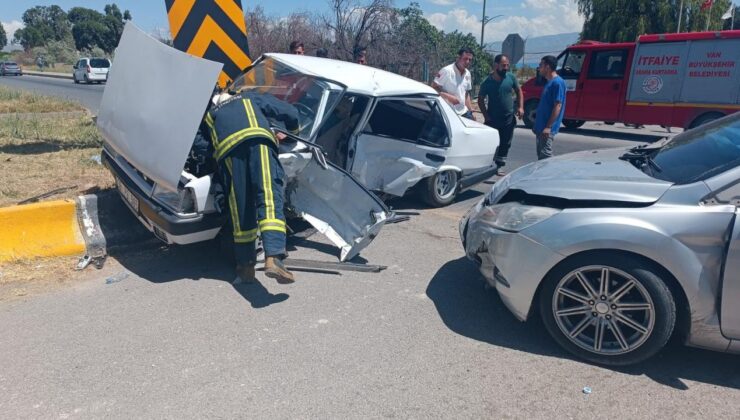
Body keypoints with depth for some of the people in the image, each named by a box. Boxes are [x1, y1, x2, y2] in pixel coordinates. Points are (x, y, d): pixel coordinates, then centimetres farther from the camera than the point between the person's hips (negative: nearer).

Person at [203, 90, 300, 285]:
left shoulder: (210, 114, 42)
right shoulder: (251, 98, 38)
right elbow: (289, 111, 33)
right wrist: (294, 130, 50)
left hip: (227, 149, 2)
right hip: (258, 140, -1)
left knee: (240, 208, 7)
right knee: (269, 197, -13)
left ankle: (246, 267, 12)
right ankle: (273, 259, -30)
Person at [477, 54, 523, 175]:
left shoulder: (511, 77, -3)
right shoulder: (488, 82, -10)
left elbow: (519, 91, 10)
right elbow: (481, 100, -3)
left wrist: (520, 107, -3)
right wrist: (486, 116, -10)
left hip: (509, 119, 3)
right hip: (493, 119, -3)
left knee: (505, 144, 8)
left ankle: (499, 166, 20)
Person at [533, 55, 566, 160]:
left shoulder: (557, 82, -13)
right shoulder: (549, 82, 15)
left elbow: (558, 106, -19)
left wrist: (548, 127, -23)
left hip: (547, 129, -10)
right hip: (541, 127, 10)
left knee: (545, 155, -8)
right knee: (540, 155, 14)